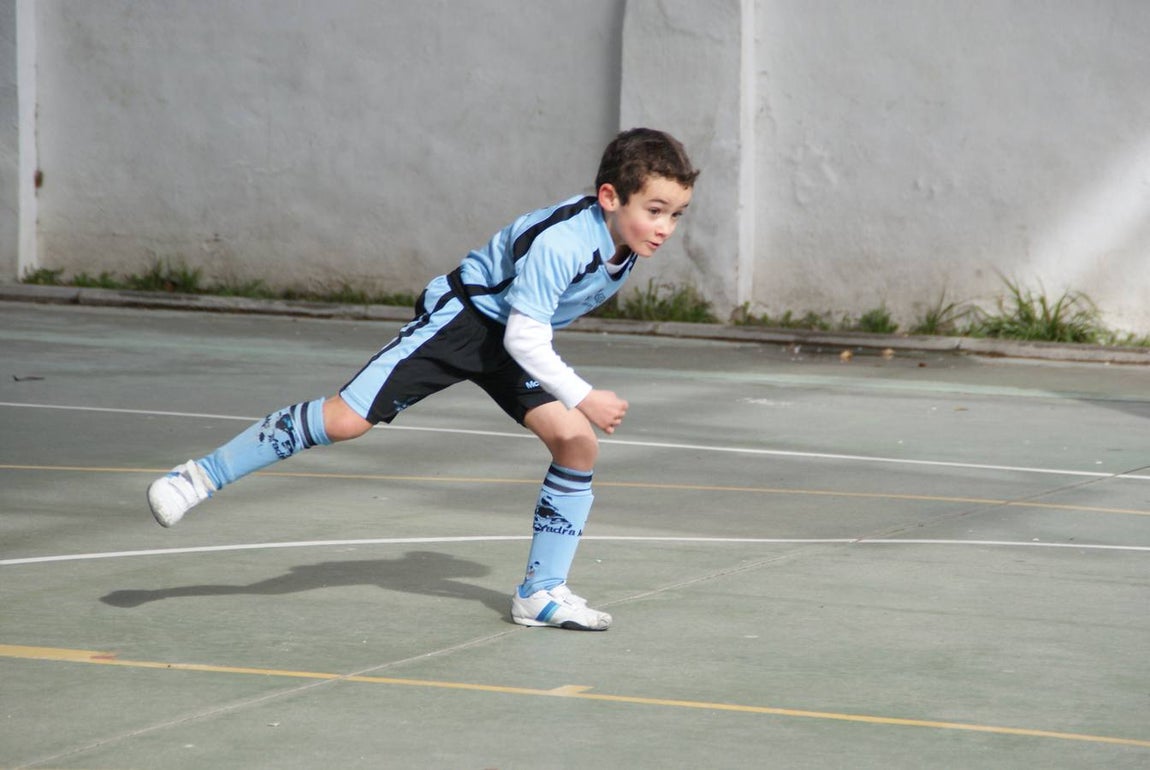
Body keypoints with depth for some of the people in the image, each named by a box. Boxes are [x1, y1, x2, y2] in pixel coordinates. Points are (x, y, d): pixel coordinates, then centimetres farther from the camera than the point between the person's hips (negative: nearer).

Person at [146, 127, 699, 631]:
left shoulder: (629, 237, -9)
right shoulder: (560, 242, -35)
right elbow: (523, 338, -33)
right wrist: (583, 397, -34)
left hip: (519, 342, 8)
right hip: (460, 319, -8)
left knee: (578, 443, -8)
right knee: (346, 418, -14)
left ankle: (541, 594, 2)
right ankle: (202, 476, -1)